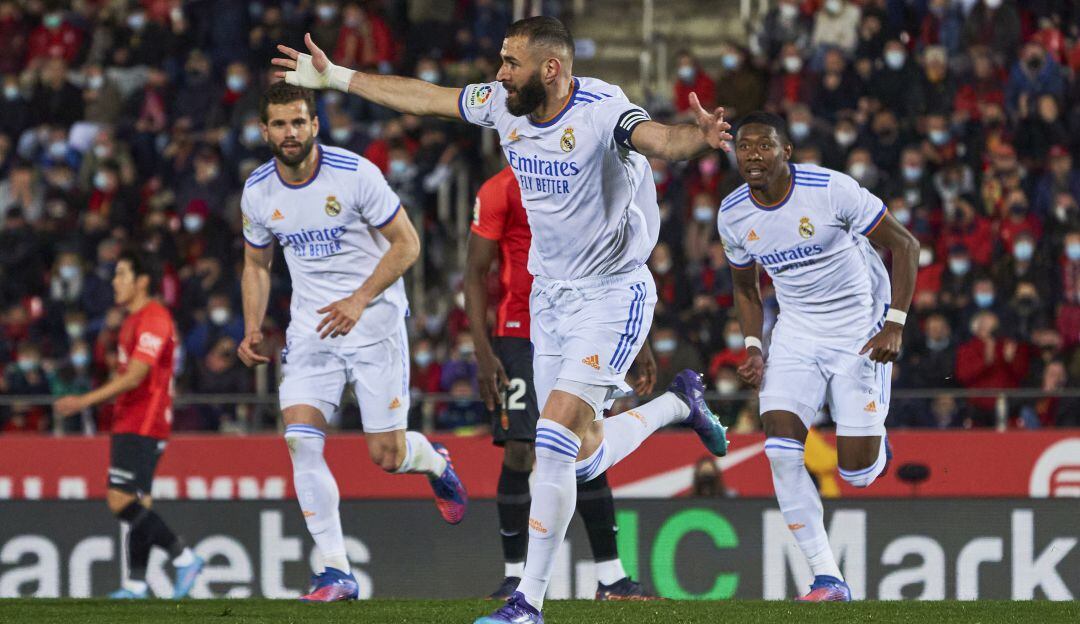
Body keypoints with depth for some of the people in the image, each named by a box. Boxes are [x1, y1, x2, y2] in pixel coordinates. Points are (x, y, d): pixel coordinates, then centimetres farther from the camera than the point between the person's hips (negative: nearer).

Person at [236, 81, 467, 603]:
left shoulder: (354, 174, -15)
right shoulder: (258, 192, -1)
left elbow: (406, 243, -9)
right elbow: (256, 265, 15)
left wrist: (359, 300, -20)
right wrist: (252, 328, 0)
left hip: (373, 319, -4)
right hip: (310, 326, 4)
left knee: (386, 456, -5)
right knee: (300, 438, -17)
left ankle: (435, 462, 35)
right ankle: (336, 572, -12)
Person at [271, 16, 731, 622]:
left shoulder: (601, 111, -23)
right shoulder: (503, 106, -3)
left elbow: (657, 139, -42)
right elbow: (423, 97, 10)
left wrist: (698, 136, -65)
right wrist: (335, 76, 17)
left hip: (611, 295, -7)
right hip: (549, 294, 7)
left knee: (555, 439, -16)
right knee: (584, 457, 12)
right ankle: (679, 403, 41)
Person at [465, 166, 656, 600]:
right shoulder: (502, 190, -4)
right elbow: (475, 275, -3)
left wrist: (639, 343, 14)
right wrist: (483, 353, -11)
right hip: (519, 334, -4)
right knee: (519, 452, -7)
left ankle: (610, 576, 6)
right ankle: (514, 576, 2)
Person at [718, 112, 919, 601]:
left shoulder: (830, 190, -20)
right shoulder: (733, 216, -4)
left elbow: (904, 245, -12)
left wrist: (894, 326, -19)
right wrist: (753, 347, -2)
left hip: (858, 332, -4)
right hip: (796, 335, 4)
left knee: (857, 474, -7)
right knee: (781, 450, -16)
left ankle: (874, 446, 33)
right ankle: (827, 579, -10)